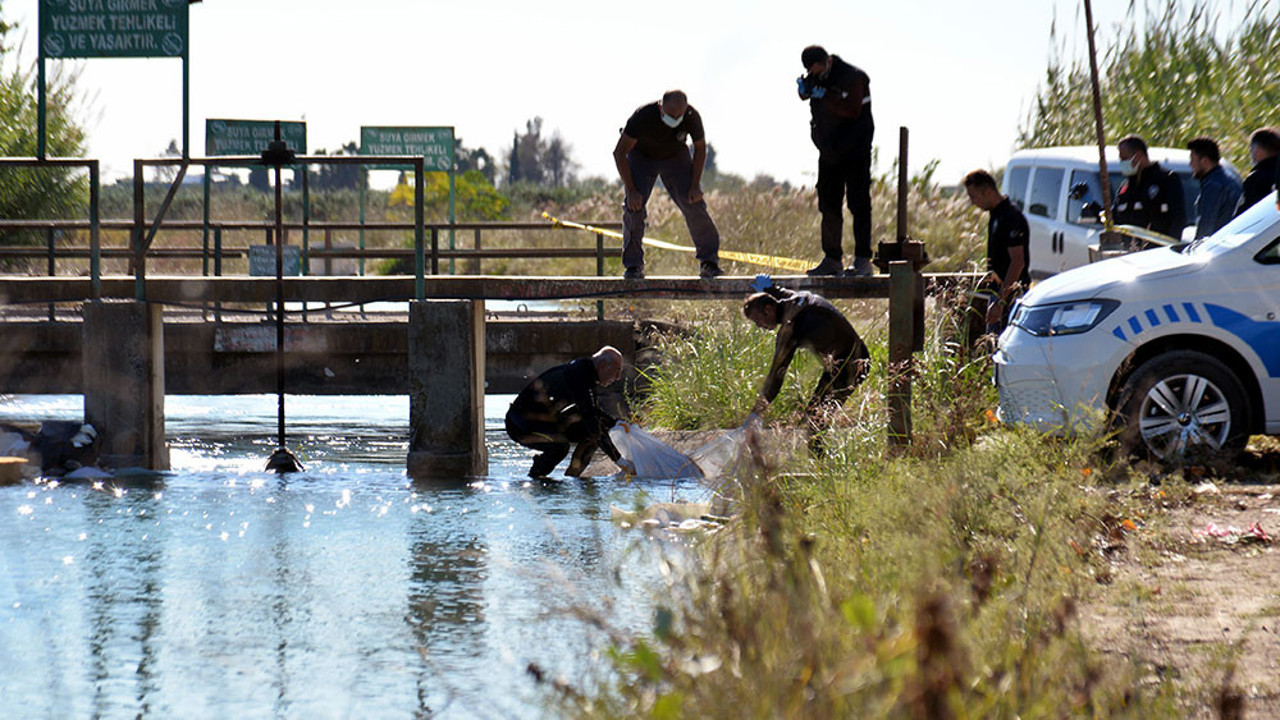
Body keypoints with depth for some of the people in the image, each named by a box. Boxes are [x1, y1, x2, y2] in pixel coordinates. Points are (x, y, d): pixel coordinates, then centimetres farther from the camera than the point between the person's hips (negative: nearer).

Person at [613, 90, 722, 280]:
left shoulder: (692, 118, -28)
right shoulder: (643, 117, -35)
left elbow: (700, 149, -7)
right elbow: (619, 153, -25)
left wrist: (695, 185, -13)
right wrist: (631, 190, -27)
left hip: (676, 157, 2)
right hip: (642, 156, -2)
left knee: (693, 204, -11)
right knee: (634, 206, -18)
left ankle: (709, 259, 1)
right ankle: (633, 265, -8)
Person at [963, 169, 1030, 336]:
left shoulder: (1011, 217, -18)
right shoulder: (996, 215, 13)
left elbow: (1017, 262, -23)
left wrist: (1001, 301, -26)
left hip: (1009, 294, -10)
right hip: (998, 290, 10)